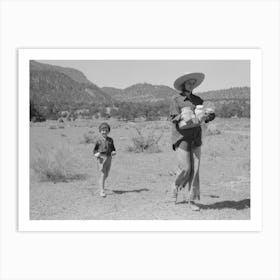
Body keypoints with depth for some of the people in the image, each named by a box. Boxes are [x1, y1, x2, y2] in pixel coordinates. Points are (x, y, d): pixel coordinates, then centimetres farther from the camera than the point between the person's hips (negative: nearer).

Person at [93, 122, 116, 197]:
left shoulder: (110, 140, 8)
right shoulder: (98, 140, -3)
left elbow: (113, 148, 16)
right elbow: (95, 149, 2)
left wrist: (114, 152, -5)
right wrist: (96, 154, -18)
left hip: (108, 158, 5)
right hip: (101, 158, -4)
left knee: (106, 175, 15)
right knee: (102, 175, -9)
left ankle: (101, 183, 45)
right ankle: (102, 191, -5)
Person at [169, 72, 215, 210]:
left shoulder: (198, 100, 13)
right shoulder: (176, 99, 1)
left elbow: (209, 115, 10)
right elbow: (174, 118, -9)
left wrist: (210, 115, -14)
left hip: (196, 138, 4)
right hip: (181, 137, -4)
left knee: (195, 169, 0)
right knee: (185, 168, -8)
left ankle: (192, 200, 8)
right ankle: (175, 187, 24)